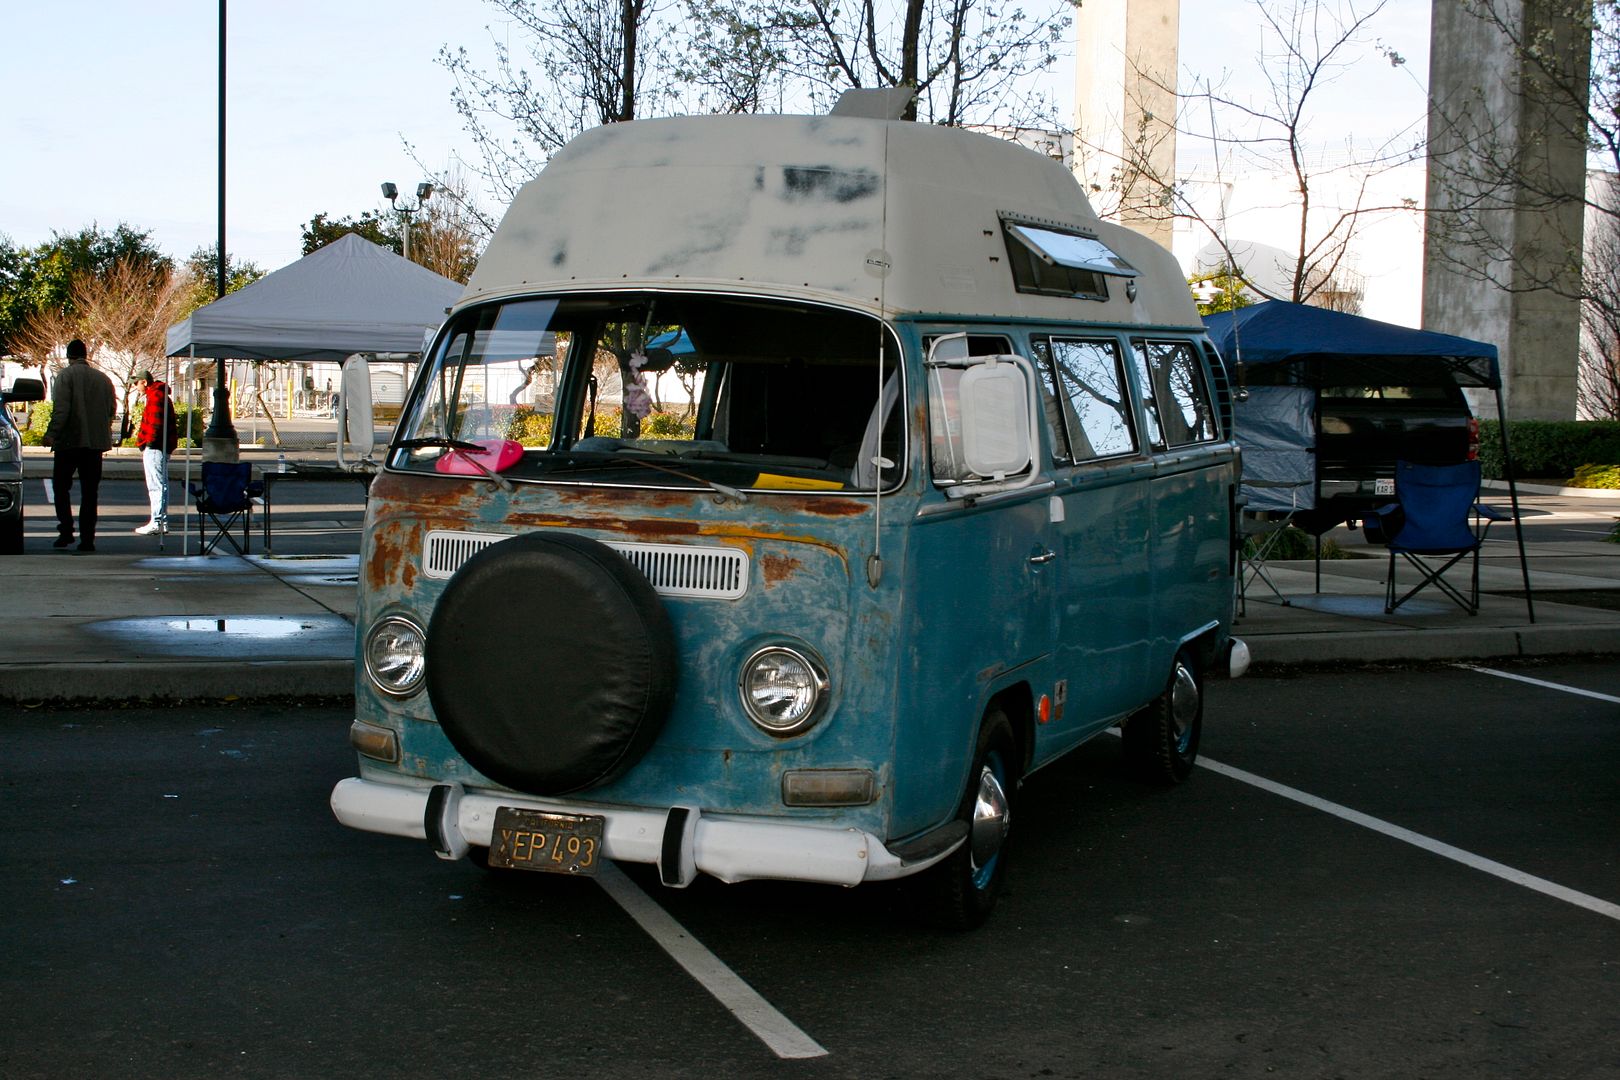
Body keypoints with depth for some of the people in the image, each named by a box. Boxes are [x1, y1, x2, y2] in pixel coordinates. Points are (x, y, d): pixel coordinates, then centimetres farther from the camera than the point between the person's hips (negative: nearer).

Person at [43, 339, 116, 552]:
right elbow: (112, 409, 11)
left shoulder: (65, 375, -5)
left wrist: (51, 433, -16)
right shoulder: (103, 379, 9)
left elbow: (60, 408, -16)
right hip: (95, 442, 4)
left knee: (61, 486, 8)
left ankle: (66, 529, -5)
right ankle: (87, 538, 3)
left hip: (69, 441, -4)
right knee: (90, 492, 6)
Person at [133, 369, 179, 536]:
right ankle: (163, 522, 17)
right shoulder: (161, 395, 21)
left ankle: (156, 523, -11)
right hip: (163, 447, 11)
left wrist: (147, 444, -17)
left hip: (154, 447, -11)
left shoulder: (155, 396, -12)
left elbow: (155, 423, -20)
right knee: (161, 485, 13)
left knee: (156, 485, -10)